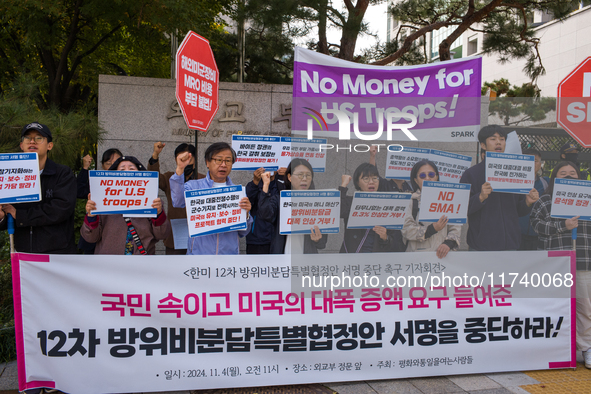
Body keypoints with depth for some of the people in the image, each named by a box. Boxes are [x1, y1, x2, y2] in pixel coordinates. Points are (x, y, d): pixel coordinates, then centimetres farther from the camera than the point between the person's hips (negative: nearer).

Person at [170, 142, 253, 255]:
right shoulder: (194, 186, 5)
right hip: (199, 252, -1)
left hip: (229, 252, 1)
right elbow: (177, 202, -18)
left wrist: (245, 214, -12)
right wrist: (180, 169, -21)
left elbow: (243, 232, 8)